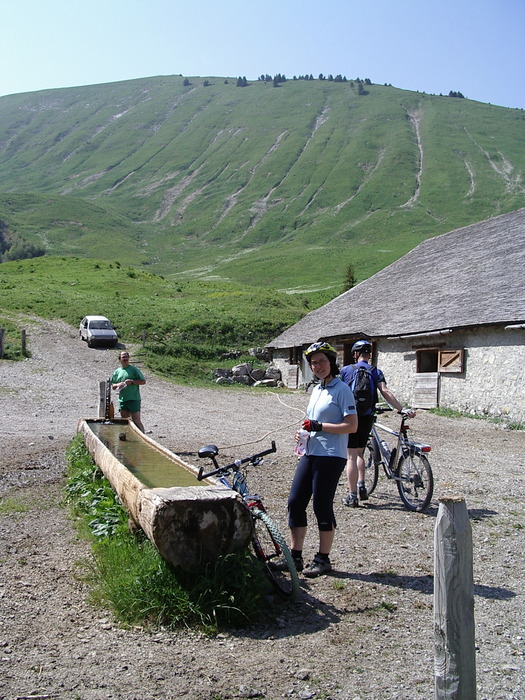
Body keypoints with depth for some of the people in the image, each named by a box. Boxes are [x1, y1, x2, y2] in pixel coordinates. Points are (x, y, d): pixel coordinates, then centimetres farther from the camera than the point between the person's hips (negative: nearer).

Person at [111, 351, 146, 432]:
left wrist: (132, 381, -13)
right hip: (122, 400, 5)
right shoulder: (117, 372, 12)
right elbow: (112, 386, 16)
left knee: (136, 421, -8)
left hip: (134, 399, -5)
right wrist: (118, 385, -6)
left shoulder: (134, 369, 0)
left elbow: (143, 381, -1)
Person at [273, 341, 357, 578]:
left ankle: (323, 559, 14)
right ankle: (295, 556, 17)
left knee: (322, 506, -1)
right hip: (310, 453, 8)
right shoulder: (316, 390, 16)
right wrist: (303, 431, 6)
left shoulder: (341, 389, -9)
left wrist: (319, 426, -19)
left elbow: (352, 426, -15)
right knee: (295, 502, 6)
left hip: (330, 457, -8)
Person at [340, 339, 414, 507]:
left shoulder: (346, 370, 2)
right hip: (367, 418, 2)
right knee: (359, 453, 22)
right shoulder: (376, 372, 3)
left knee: (351, 456, 0)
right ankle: (361, 486, 12)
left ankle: (352, 496, 0)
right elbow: (385, 392, -10)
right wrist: (403, 410, -12)